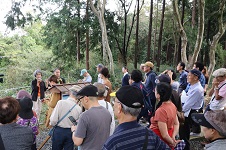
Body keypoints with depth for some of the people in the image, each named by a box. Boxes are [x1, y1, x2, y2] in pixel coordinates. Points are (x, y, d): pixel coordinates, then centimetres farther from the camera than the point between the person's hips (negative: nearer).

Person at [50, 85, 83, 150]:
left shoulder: (61, 102, -17)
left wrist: (52, 124, 5)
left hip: (59, 131, -1)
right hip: (70, 132, 1)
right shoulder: (79, 108, -11)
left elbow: (53, 120, -16)